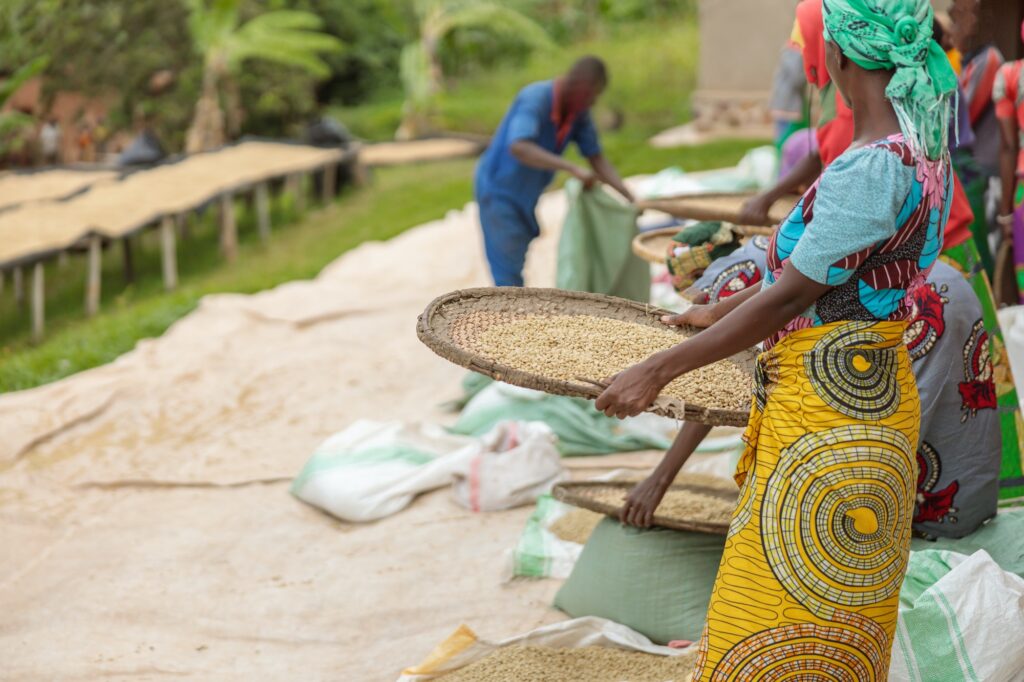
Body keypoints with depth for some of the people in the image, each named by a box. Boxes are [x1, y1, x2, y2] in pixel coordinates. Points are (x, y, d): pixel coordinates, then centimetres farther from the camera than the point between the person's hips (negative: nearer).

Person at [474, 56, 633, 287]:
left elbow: (597, 160, 3)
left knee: (512, 270, 13)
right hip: (499, 190, -8)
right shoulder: (535, 98, -26)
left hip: (523, 197, 8)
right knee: (509, 271, -8)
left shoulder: (579, 112, -3)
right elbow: (518, 147, -42)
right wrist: (571, 168, -45)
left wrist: (630, 198, -9)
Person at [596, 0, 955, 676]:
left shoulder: (871, 169, -23)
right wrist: (721, 310, 26)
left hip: (830, 410, -10)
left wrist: (660, 369, -16)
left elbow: (791, 295, -22)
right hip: (877, 390, 10)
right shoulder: (923, 148, 7)